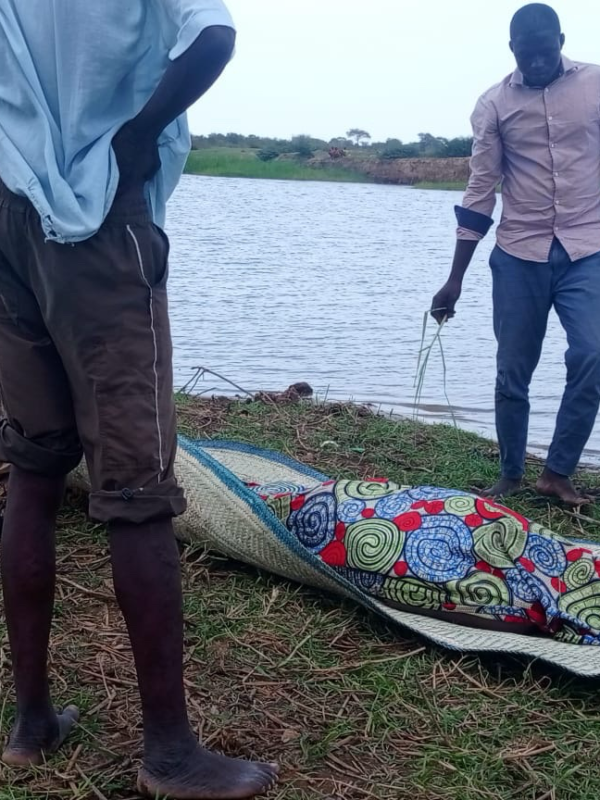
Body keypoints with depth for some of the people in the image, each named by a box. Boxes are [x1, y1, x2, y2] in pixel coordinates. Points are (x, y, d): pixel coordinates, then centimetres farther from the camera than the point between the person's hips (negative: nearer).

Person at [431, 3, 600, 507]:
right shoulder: (494, 105, 2)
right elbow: (481, 192, 2)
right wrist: (455, 279, 0)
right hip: (520, 256, 0)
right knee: (513, 373, 3)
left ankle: (558, 473, 1)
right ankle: (510, 477, 18)